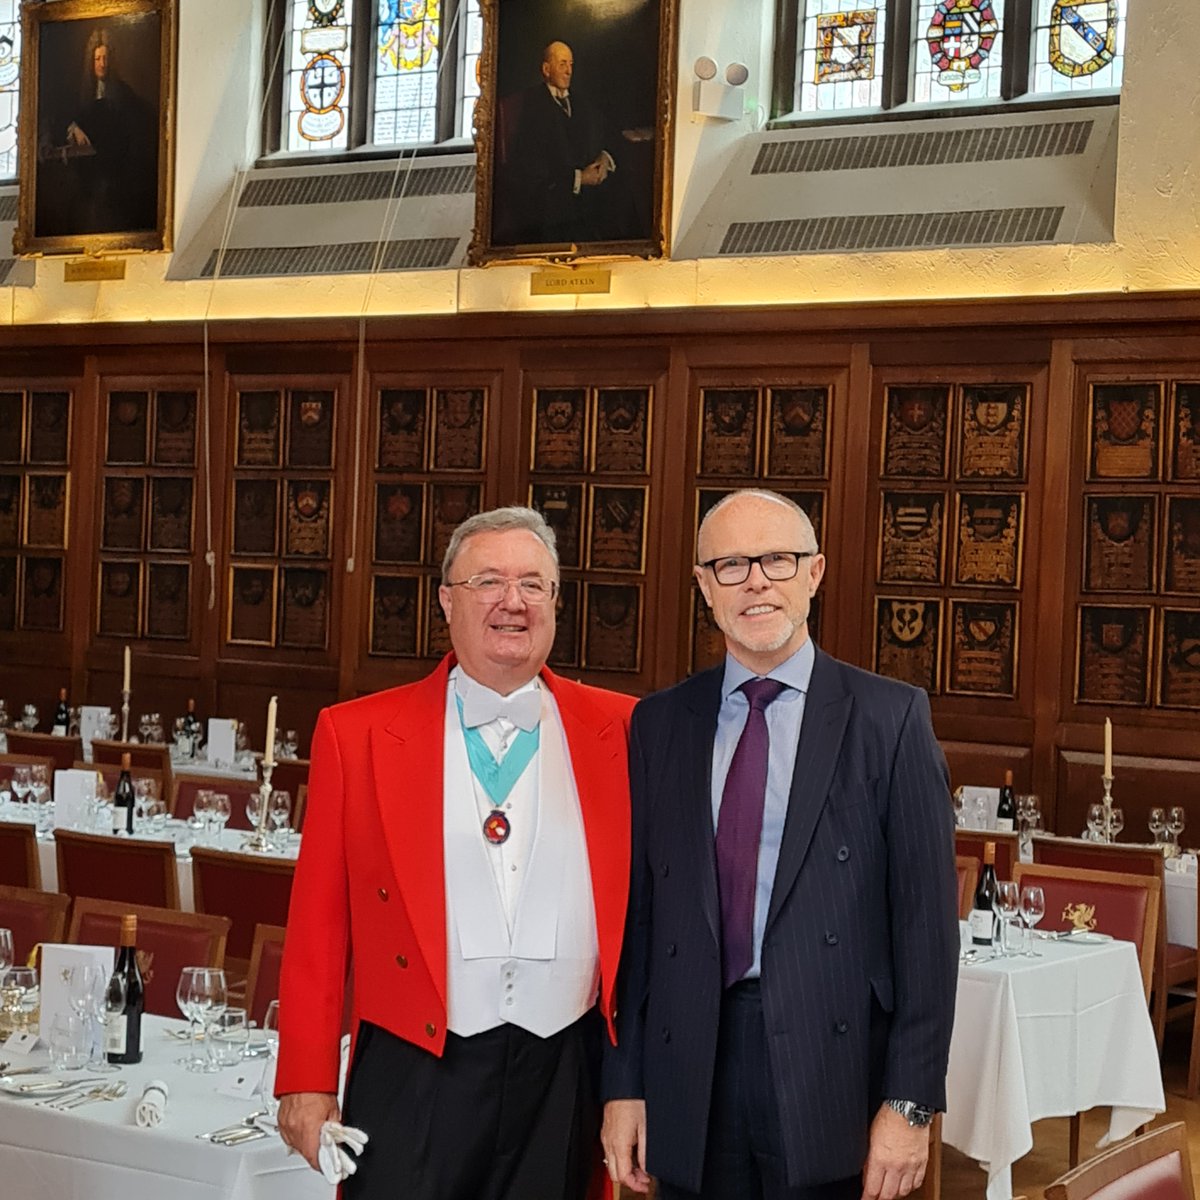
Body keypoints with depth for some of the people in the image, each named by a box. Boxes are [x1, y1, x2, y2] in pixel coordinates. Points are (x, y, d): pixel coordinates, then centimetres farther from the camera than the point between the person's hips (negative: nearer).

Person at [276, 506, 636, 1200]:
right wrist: (308, 1084, 0)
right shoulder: (356, 734, 3)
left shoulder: (622, 731, 5)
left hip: (566, 1077, 1)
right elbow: (319, 925, 3)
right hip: (414, 1074, -1)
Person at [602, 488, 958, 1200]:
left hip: (834, 1075, -2)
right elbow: (636, 910, 6)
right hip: (689, 1081, 3)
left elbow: (927, 918, -5)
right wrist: (623, 1084, 3)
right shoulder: (659, 724, 7)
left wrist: (911, 1101, -9)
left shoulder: (890, 718, -2)